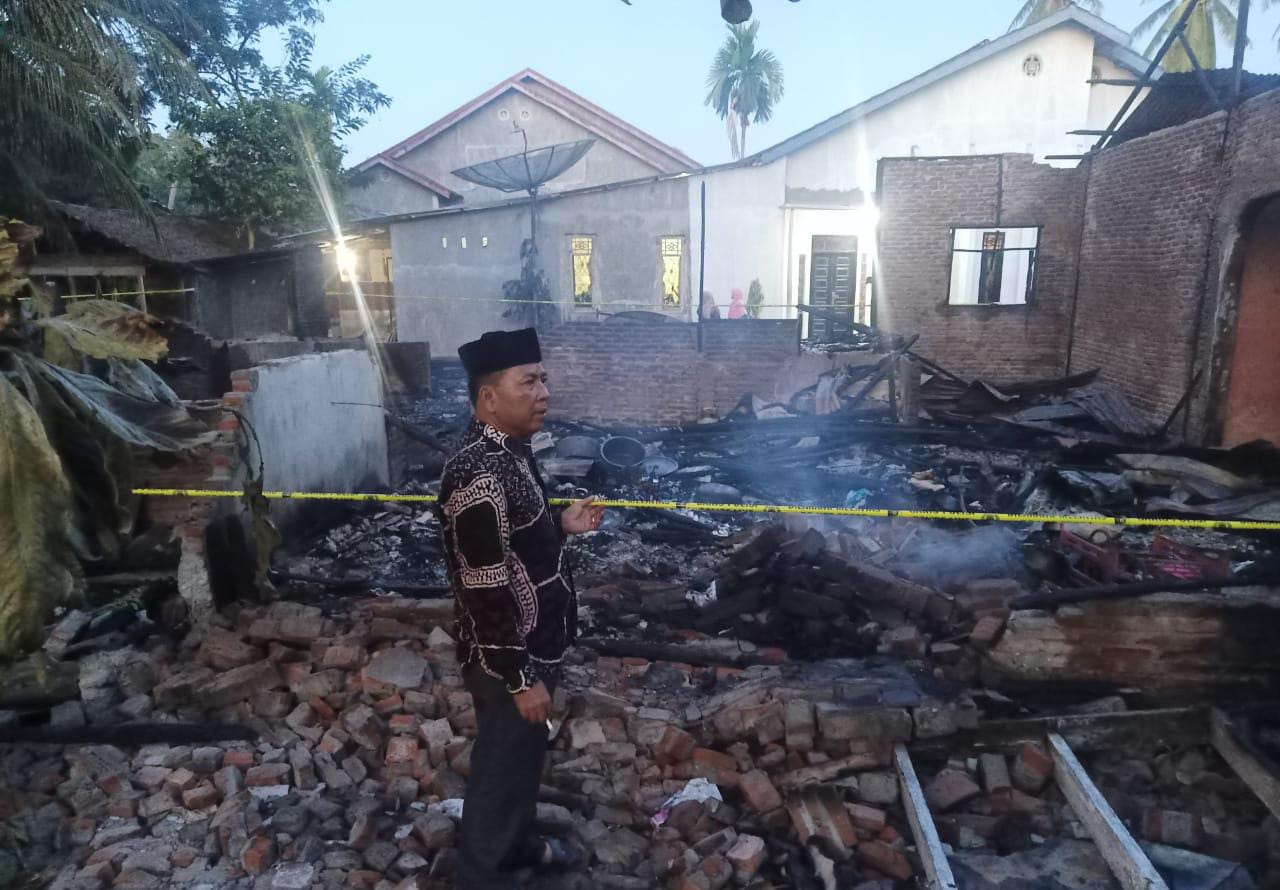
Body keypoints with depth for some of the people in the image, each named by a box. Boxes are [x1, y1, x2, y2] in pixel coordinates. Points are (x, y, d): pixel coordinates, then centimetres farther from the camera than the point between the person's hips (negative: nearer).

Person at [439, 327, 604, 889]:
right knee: (502, 767, 12)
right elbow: (484, 591, -27)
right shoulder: (479, 474, -29)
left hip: (535, 645, 9)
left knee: (525, 757, 27)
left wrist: (561, 525, 4)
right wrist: (520, 679, -21)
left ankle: (518, 844, 50)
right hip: (508, 659, -9)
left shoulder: (509, 452, 2)